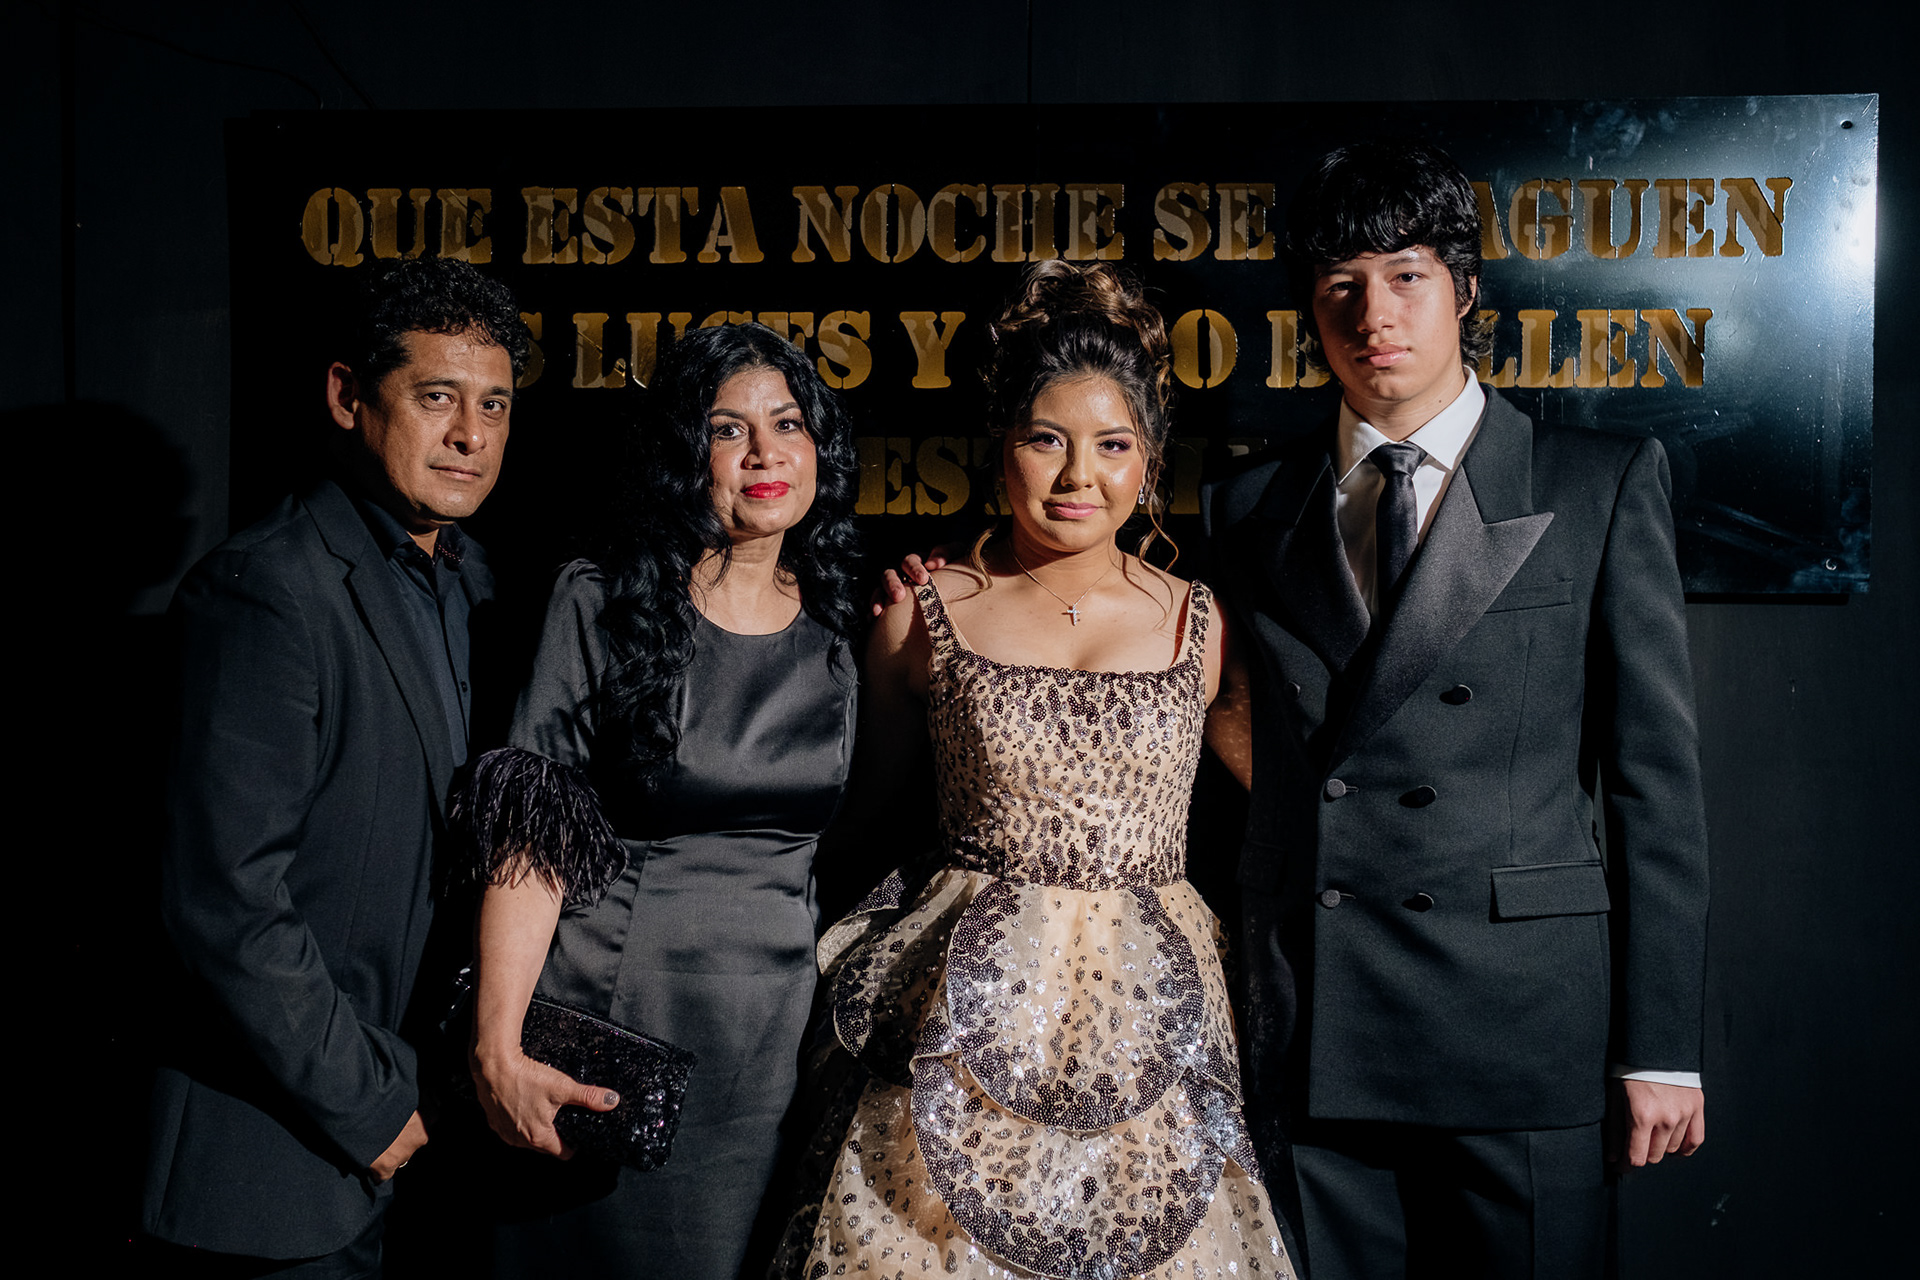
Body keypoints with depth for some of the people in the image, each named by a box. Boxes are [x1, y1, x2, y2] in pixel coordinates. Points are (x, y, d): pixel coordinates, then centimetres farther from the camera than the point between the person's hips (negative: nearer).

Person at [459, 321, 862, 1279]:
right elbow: (529, 842, -9)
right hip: (610, 1026, -3)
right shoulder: (601, 605, -4)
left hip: (784, 1030, 3)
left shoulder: (848, 627, 6)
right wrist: (496, 1049, -15)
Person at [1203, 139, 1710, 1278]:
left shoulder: (1607, 481, 3)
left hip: (1525, 1015, -2)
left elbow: (1657, 772, 0)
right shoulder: (1250, 506, 11)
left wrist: (1663, 1045, -4)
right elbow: (1242, 760, 12)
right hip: (1313, 1039, 3)